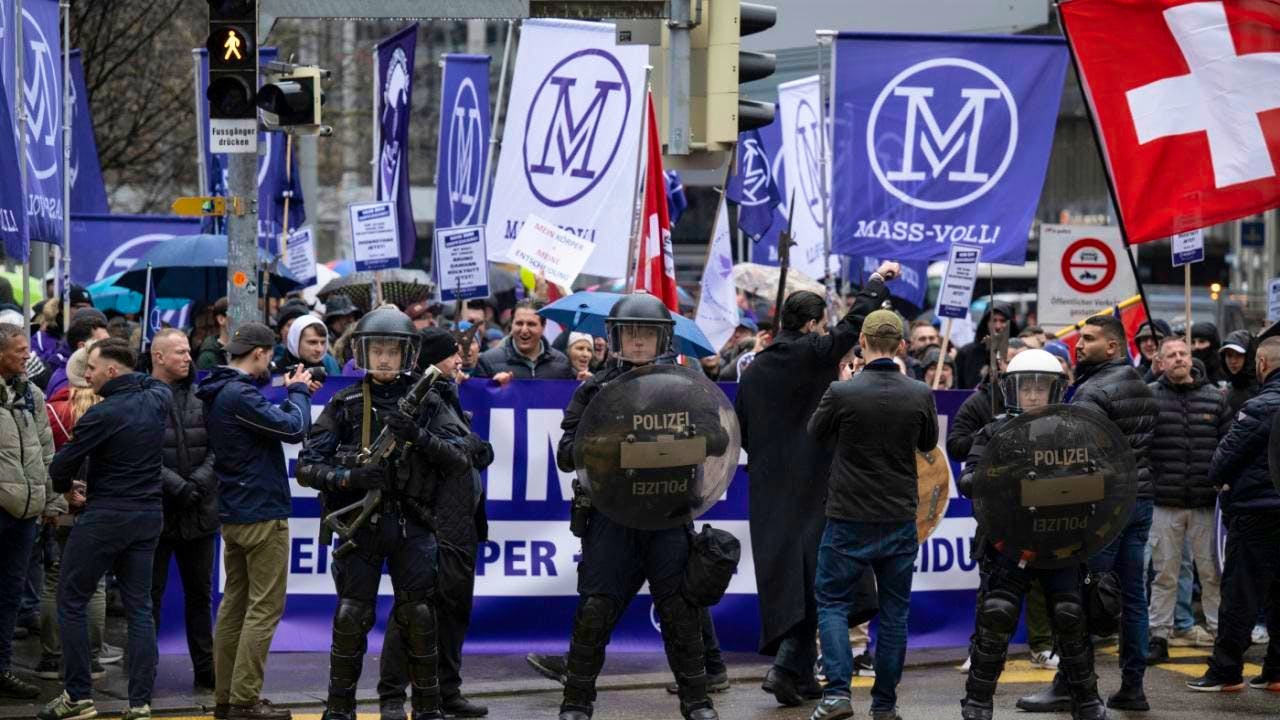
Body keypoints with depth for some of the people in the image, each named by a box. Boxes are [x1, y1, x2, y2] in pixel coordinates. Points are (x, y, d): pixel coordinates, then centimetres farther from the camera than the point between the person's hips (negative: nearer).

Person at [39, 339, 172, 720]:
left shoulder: (103, 414, -18)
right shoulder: (156, 399, 2)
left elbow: (62, 466, -11)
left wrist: (64, 486, 11)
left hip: (104, 517, -7)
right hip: (148, 517, 7)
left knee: (71, 602, 6)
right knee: (139, 608, 8)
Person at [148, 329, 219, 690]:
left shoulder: (200, 396, 7)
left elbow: (216, 447, 4)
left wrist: (200, 481, -10)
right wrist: (176, 485, -18)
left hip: (199, 510, 5)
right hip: (155, 510, -5)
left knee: (200, 592, 12)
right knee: (151, 592, 3)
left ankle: (205, 669, 20)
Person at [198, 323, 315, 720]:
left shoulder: (219, 393, 11)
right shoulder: (240, 395, -20)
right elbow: (293, 428, -21)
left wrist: (294, 393, 7)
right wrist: (299, 391, -5)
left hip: (233, 515, 10)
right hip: (262, 514, -10)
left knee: (235, 603, 13)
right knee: (264, 609, -5)